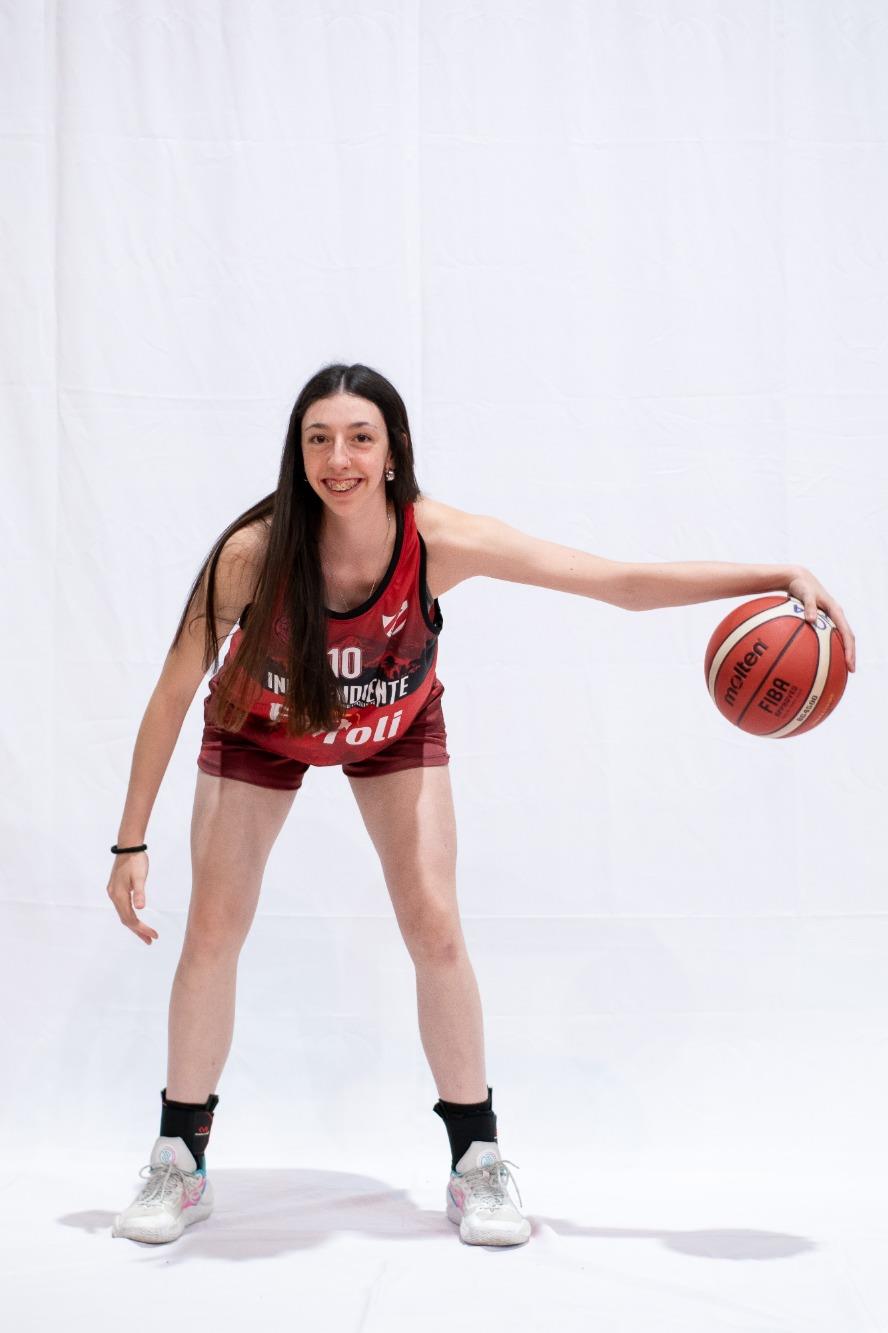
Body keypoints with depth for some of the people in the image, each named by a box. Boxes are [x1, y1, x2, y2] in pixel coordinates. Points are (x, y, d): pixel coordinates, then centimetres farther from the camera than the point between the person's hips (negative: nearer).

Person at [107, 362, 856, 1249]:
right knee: (211, 932, -3)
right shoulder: (253, 552, -36)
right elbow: (173, 695, -24)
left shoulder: (438, 541, -35)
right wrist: (131, 843, -22)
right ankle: (180, 1160, 15)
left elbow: (627, 583, -33)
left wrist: (780, 577, -40)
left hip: (396, 730, 0)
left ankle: (476, 1163, 8)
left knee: (434, 928, -8)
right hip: (261, 728, 0)